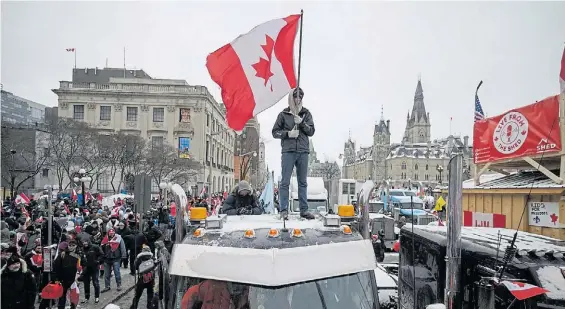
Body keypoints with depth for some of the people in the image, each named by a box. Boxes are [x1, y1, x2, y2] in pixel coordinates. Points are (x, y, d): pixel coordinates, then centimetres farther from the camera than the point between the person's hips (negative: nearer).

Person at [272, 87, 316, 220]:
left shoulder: (306, 113, 11)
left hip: (303, 151, 2)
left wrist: (301, 122, -11)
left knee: (303, 182, 8)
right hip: (288, 151, -2)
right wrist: (287, 133, -11)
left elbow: (311, 131, 4)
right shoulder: (284, 114, 6)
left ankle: (304, 209, 13)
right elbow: (275, 132, 5)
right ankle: (284, 210, 1)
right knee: (285, 182, -3)